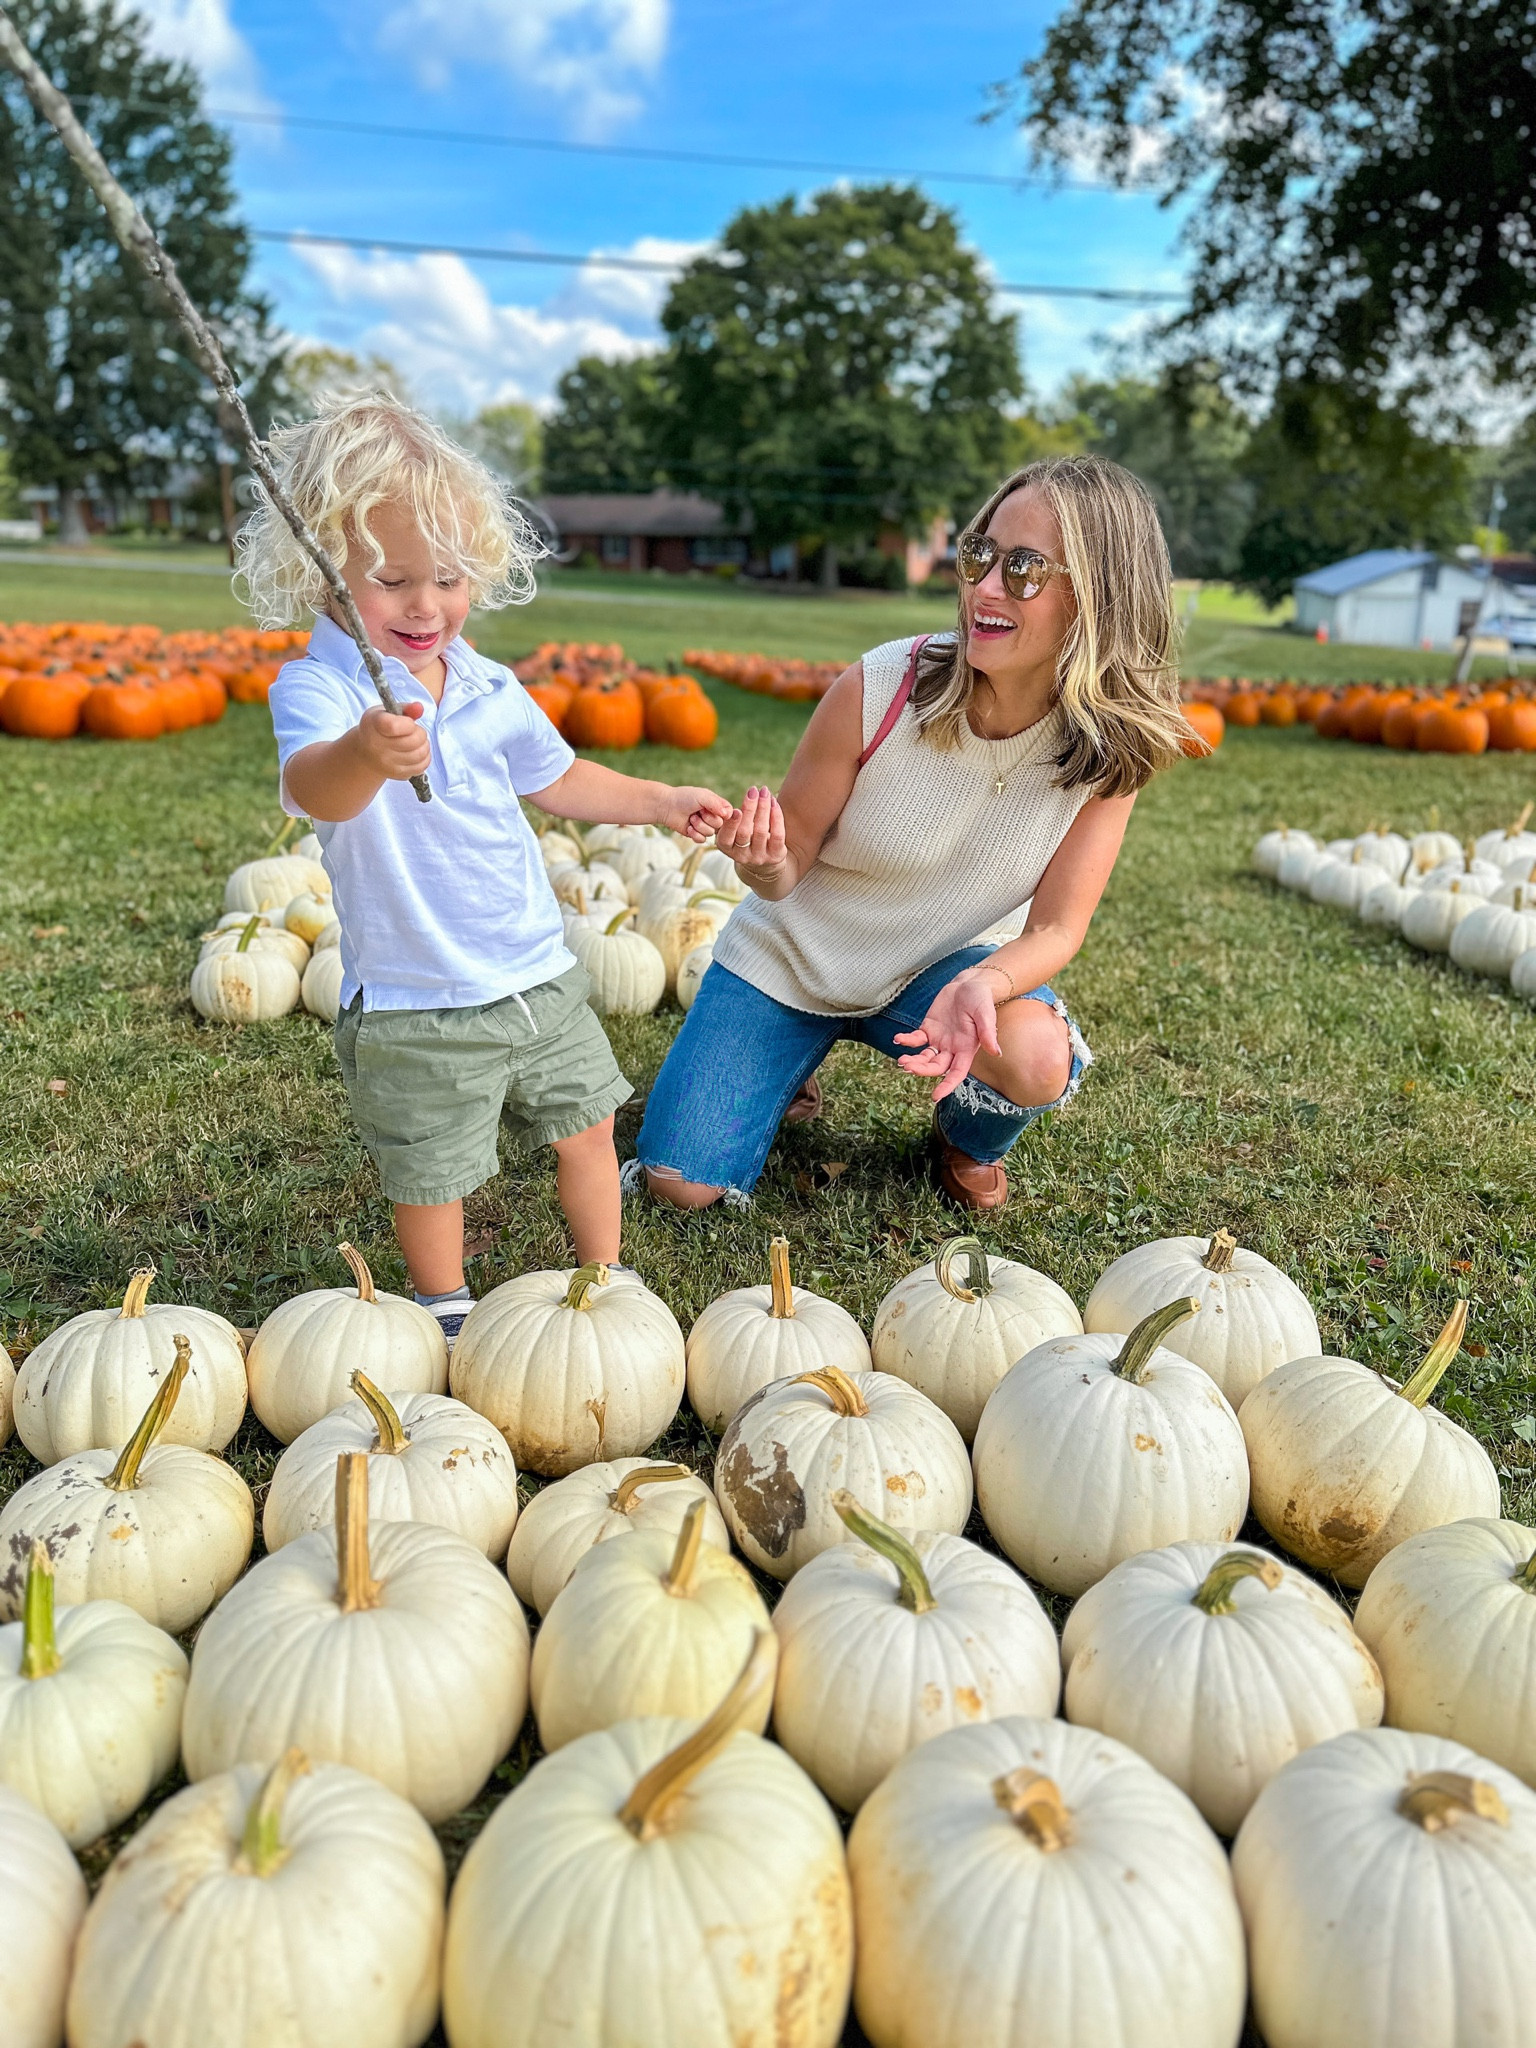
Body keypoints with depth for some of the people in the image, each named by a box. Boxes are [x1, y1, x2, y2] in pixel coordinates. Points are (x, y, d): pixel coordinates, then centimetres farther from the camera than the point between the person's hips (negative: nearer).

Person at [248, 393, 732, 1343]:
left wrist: (662, 801, 23)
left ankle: (606, 1277, 41)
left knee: (587, 1122, 18)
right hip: (416, 1005, -6)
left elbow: (556, 777, 21)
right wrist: (365, 754, -62)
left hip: (540, 972, 6)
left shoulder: (489, 686, 3)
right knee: (431, 1173, 8)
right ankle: (450, 1311, 36)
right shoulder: (318, 687, -17)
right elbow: (315, 790, -40)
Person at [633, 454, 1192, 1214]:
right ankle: (793, 1063, 23)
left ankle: (968, 1145, 6)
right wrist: (762, 862, -39)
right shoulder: (879, 689, -25)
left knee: (1037, 1058, -32)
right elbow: (788, 869, -14)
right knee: (683, 1188, -9)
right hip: (794, 957, -1)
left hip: (937, 968, 1)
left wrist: (982, 984, -38)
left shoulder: (1109, 747, -18)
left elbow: (1055, 928, -15)